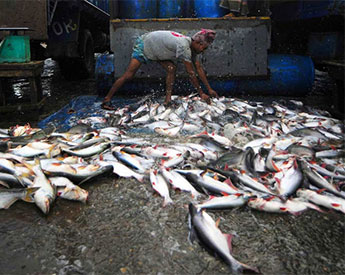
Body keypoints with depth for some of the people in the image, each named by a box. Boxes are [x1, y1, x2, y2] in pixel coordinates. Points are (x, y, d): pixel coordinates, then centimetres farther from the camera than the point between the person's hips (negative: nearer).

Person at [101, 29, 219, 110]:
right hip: (143, 44, -8)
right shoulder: (183, 46, -35)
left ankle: (167, 100, -9)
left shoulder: (193, 47, -8)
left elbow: (199, 68, -4)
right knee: (128, 75, -11)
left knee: (171, 68, -13)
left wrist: (209, 89, -4)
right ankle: (106, 100, -3)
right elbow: (191, 73, -33)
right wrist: (201, 93, -28)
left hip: (155, 48, 8)